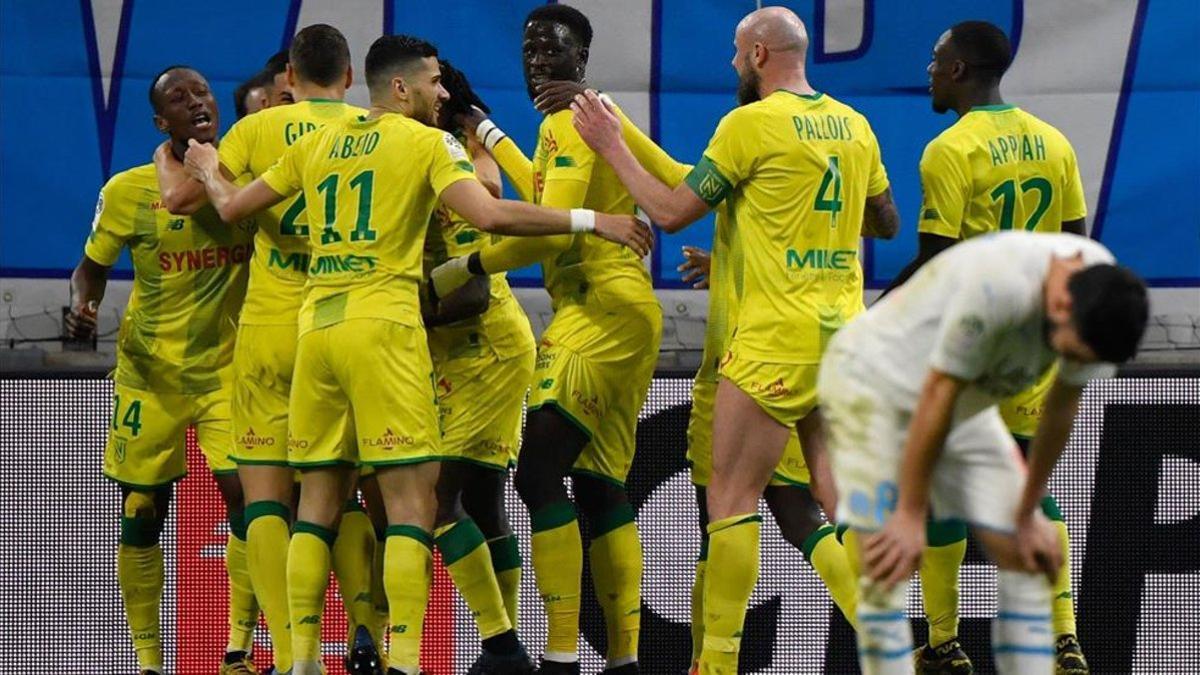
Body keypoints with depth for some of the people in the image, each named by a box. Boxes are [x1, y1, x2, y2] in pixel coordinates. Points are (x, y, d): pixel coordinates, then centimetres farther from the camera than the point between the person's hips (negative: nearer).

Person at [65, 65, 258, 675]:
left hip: (228, 367, 0)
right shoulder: (129, 191, -6)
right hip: (150, 372, 0)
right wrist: (82, 306, -14)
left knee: (246, 499, -12)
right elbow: (92, 265, 6)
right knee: (142, 516, 3)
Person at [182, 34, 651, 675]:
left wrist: (208, 170, 44)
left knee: (318, 500, 11)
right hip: (383, 326, -6)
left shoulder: (317, 143, 15)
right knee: (412, 498, -6)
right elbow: (490, 215, -15)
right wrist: (589, 221, -10)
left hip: (316, 325, 6)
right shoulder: (428, 142, -1)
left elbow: (232, 205, 22)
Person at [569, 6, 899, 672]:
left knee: (731, 497, -2)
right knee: (839, 493, 9)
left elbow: (673, 212, -5)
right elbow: (886, 221, 22)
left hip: (776, 337, -7)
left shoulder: (751, 123, -10)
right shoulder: (852, 124, 11)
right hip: (842, 330, 7)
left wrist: (612, 148, 5)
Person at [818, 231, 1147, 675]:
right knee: (885, 573, -16)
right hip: (872, 381, -7)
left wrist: (1027, 516, 4)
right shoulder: (996, 288, -38)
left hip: (968, 406, 7)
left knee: (1025, 557, 1)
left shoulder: (1101, 292, -16)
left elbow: (1062, 407, -3)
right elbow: (938, 397, -29)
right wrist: (910, 516, -21)